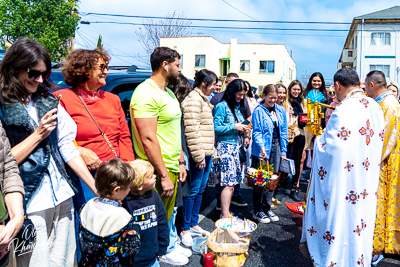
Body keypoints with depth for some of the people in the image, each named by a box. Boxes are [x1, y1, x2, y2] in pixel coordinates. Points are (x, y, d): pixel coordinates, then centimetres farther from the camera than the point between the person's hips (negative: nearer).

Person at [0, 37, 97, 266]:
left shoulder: (48, 100, 7)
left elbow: (67, 148, 5)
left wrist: (98, 190, 2)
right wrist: (38, 135, -12)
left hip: (63, 198, 5)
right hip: (30, 205, -4)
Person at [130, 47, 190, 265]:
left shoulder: (168, 93, 13)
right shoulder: (147, 93, -19)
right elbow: (148, 140, -24)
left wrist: (180, 162, 16)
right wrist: (164, 176, -22)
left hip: (171, 167, 9)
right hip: (159, 171, -9)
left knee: (170, 211, 23)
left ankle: (170, 245, 42)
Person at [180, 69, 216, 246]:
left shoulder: (203, 100, 19)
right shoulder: (193, 100, -13)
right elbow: (192, 131, -20)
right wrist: (199, 156, -20)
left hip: (207, 152, 10)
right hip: (199, 154, -10)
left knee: (200, 190, 15)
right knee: (193, 190, -2)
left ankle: (194, 225, 26)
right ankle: (185, 230, 10)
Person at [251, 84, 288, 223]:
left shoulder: (281, 110, 9)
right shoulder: (258, 111, -7)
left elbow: (283, 131, 12)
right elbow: (256, 132, -12)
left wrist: (283, 150, 8)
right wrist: (261, 147, -26)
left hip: (276, 148, 5)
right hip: (262, 150, -5)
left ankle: (267, 208, 24)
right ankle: (258, 211, 14)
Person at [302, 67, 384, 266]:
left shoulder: (344, 110, -22)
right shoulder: (375, 107, 3)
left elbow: (331, 148, -23)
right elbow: (378, 142, 13)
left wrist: (318, 141, -2)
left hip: (345, 180, -7)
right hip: (368, 179, 8)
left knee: (341, 218, 6)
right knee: (361, 215, 19)